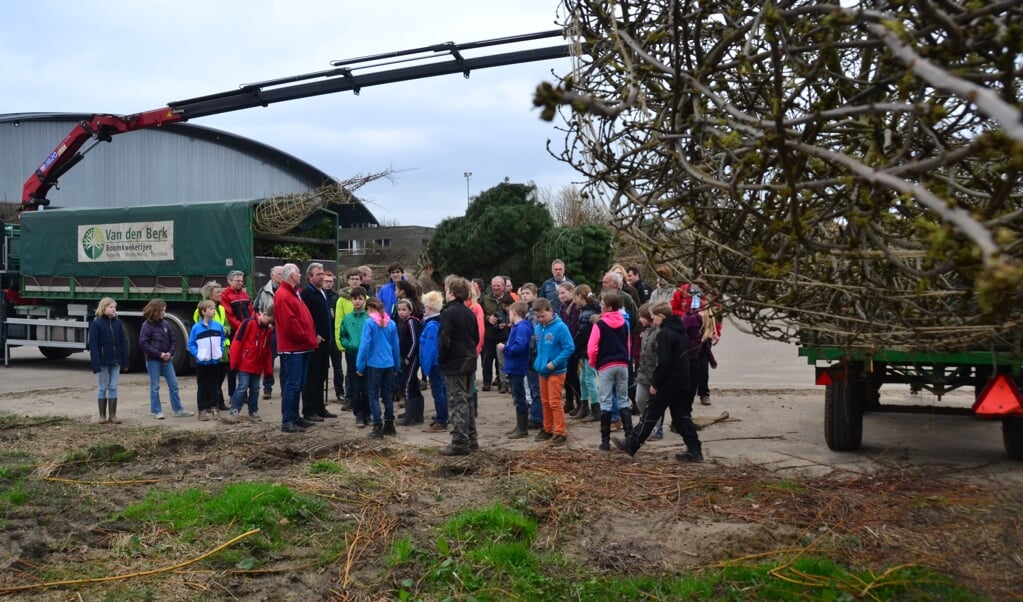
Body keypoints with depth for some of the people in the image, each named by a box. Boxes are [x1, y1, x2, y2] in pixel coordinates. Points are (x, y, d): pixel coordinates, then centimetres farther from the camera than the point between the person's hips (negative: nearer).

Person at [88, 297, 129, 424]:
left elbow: (123, 342, 7)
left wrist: (125, 361, 2)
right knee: (103, 387, 5)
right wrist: (96, 364, -16)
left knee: (113, 388, 6)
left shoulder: (118, 322, 5)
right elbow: (93, 345, -10)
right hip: (103, 361, -3)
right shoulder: (96, 323, -7)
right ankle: (102, 415, 14)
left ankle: (112, 415, 11)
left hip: (115, 361, 3)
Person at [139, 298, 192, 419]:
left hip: (166, 359, 5)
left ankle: (177, 409, 13)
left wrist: (170, 353, -8)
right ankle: (156, 411, 12)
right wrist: (159, 354, -17)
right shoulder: (147, 325, -9)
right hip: (153, 360, -5)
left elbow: (173, 340, 10)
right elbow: (143, 344, -14)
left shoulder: (165, 324, 6)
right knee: (155, 386, 3)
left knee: (173, 384, 6)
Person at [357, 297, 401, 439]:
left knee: (373, 395, 4)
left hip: (374, 364, -5)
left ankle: (378, 427, 1)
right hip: (389, 364, 5)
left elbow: (365, 345, -13)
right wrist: (397, 365, 18)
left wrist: (360, 366, -7)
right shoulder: (391, 323, 4)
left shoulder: (369, 322, -10)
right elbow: (396, 346, 9)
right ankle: (389, 425, 21)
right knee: (386, 394, 16)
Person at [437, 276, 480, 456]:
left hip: (454, 365, -8)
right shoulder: (469, 312, 9)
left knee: (457, 402, -4)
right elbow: (476, 338, 16)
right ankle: (471, 439, 22)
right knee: (467, 400, 16)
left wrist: (441, 360, -6)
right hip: (470, 362, 8)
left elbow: (444, 340, -18)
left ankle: (460, 443, -3)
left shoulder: (448, 313, -15)